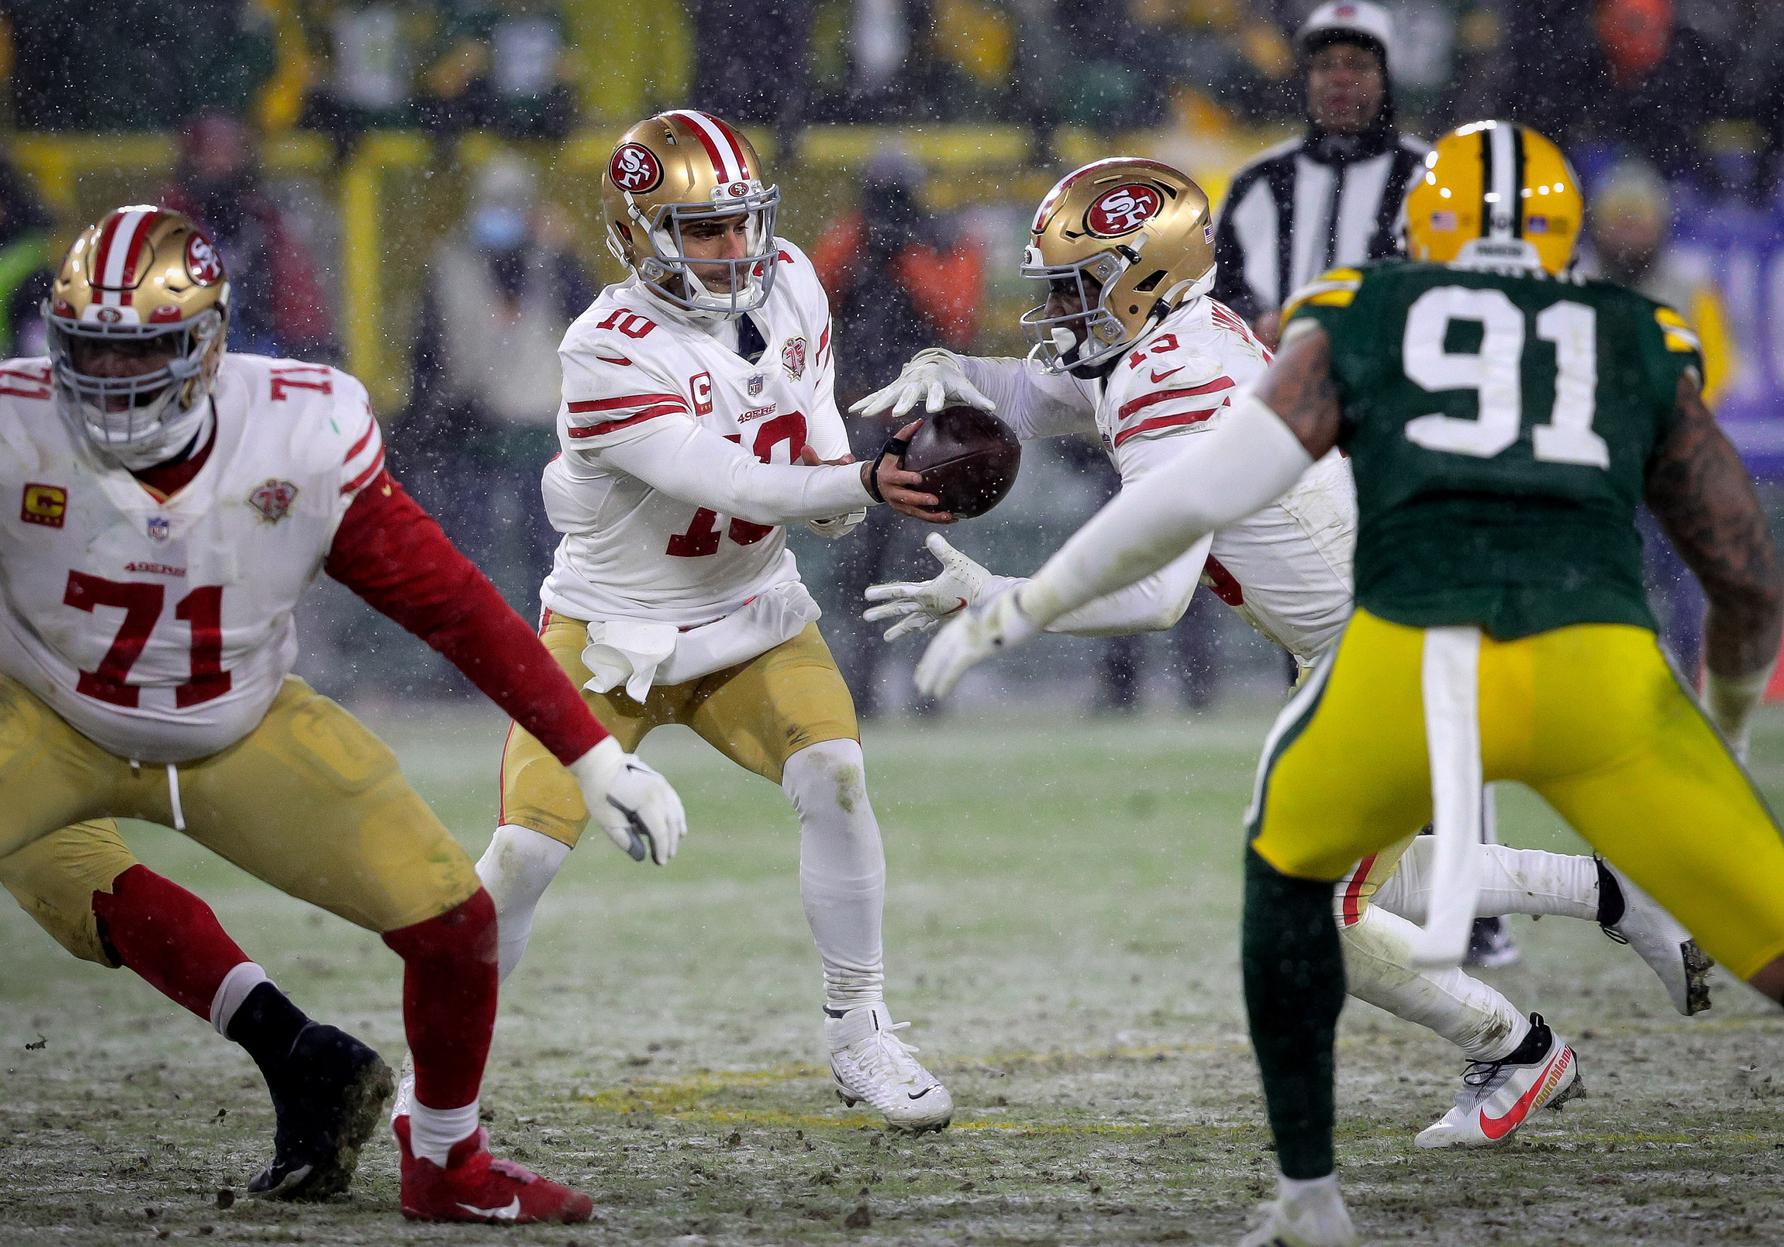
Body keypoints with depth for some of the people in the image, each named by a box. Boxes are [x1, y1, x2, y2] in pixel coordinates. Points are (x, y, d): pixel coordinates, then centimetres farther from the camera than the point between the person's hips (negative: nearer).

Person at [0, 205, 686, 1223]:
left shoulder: (303, 442, -22)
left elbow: (453, 605, -14)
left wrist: (598, 757, -12)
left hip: (240, 728, 1)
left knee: (450, 918, -7)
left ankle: (449, 1166, 18)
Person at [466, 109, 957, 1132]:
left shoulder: (788, 283, -6)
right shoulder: (609, 351, -26)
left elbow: (813, 411, 8)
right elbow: (724, 482, -32)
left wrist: (837, 493, -14)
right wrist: (864, 484, -43)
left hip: (751, 619, 4)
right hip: (613, 626, -4)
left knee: (834, 775, -19)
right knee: (527, 847, -12)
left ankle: (860, 1032, -4)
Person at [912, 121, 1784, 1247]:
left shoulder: (1357, 327, 23)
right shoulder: (1642, 348, 26)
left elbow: (1204, 492, 10)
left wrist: (1018, 612, 20)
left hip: (1407, 662, 0)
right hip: (1598, 671, 0)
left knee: (1289, 857, 31)